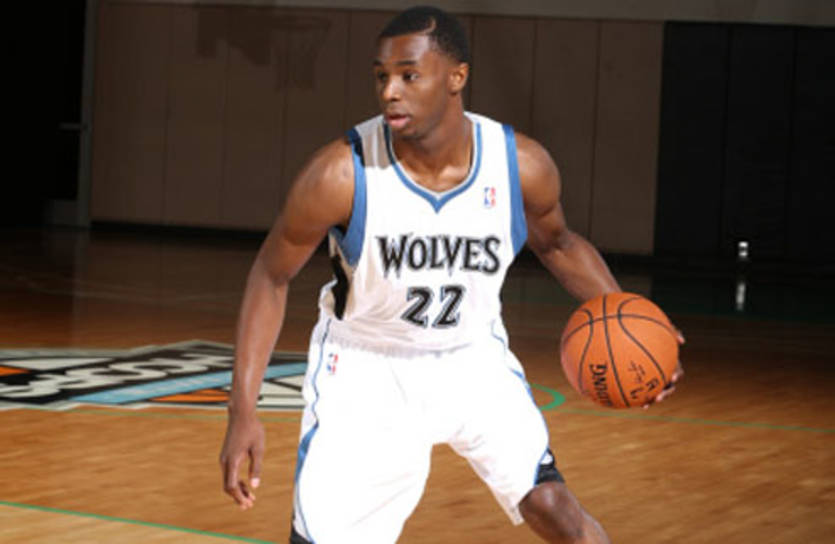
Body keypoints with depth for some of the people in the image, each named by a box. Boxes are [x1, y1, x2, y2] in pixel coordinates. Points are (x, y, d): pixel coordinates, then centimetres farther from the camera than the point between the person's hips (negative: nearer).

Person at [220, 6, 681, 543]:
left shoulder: (523, 166, -19)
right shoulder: (342, 174, -26)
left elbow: (558, 244, 4)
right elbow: (272, 277, -12)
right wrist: (243, 410, -18)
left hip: (473, 359, 2)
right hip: (366, 368, -2)